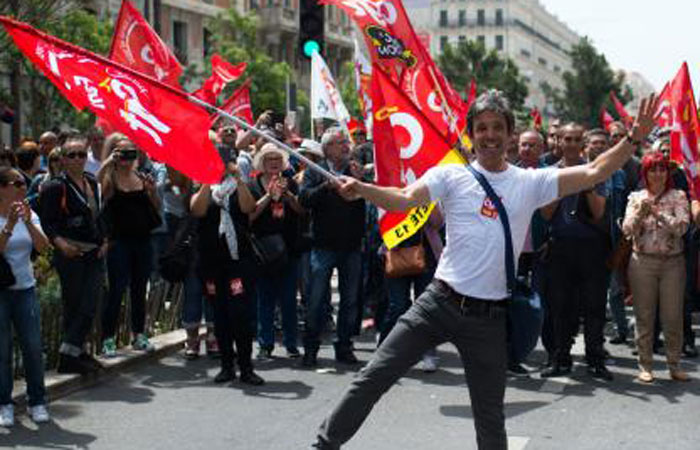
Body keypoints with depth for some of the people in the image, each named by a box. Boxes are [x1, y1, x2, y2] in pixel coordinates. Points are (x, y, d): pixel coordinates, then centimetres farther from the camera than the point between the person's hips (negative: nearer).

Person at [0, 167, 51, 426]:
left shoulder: (29, 215, 6)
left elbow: (43, 247, -6)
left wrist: (28, 222, -18)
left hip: (25, 289, 3)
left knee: (33, 347, 2)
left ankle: (37, 402, 12)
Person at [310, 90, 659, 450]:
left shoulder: (531, 182, 5)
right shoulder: (451, 175, 1)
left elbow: (594, 173, 0)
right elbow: (404, 199, -13)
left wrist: (634, 138, -10)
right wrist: (360, 189, -31)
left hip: (489, 318, 1)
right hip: (440, 302, -1)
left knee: (490, 415, 10)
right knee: (375, 375, -1)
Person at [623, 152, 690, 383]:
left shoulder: (678, 196, 2)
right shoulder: (636, 197, 6)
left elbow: (682, 227, -10)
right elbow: (627, 229, -3)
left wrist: (658, 213, -19)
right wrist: (640, 213, -19)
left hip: (673, 262, -1)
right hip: (643, 261, 1)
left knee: (673, 316, 3)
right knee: (644, 316, 5)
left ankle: (674, 365, 15)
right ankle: (645, 366, 13)